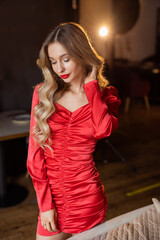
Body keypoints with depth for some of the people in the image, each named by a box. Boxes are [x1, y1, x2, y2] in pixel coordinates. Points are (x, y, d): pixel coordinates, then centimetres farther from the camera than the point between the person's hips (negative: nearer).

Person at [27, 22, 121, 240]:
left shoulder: (105, 95, 0)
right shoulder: (43, 93, -2)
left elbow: (104, 130, -23)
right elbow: (35, 153, -3)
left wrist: (91, 85, -12)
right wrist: (45, 203, -6)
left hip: (87, 197, 0)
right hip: (51, 196, 1)